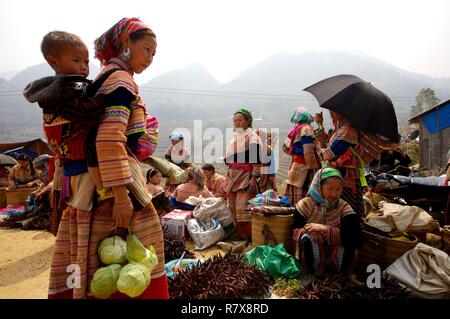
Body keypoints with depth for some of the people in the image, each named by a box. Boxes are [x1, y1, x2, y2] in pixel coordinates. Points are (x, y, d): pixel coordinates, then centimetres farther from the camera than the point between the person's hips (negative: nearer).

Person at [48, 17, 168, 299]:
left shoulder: (106, 76, 18)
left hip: (90, 177, 10)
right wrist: (122, 196, -24)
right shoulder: (121, 79, -12)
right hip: (114, 177, -10)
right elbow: (110, 141, -24)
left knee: (94, 254, 18)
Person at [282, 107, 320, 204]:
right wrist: (313, 166, -13)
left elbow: (285, 147, 24)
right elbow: (308, 150, -18)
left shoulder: (294, 129, 15)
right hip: (304, 168, -8)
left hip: (296, 165, 9)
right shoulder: (306, 128, -9)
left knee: (294, 198, 10)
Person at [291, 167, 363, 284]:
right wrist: (307, 232, -34)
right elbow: (294, 231, -11)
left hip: (335, 260, 1)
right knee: (308, 238, -31)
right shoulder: (306, 204, -13)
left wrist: (325, 229, -35)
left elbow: (357, 239, -26)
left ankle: (346, 275, 0)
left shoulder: (344, 207, -12)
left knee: (349, 237, -26)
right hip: (311, 258, -1)